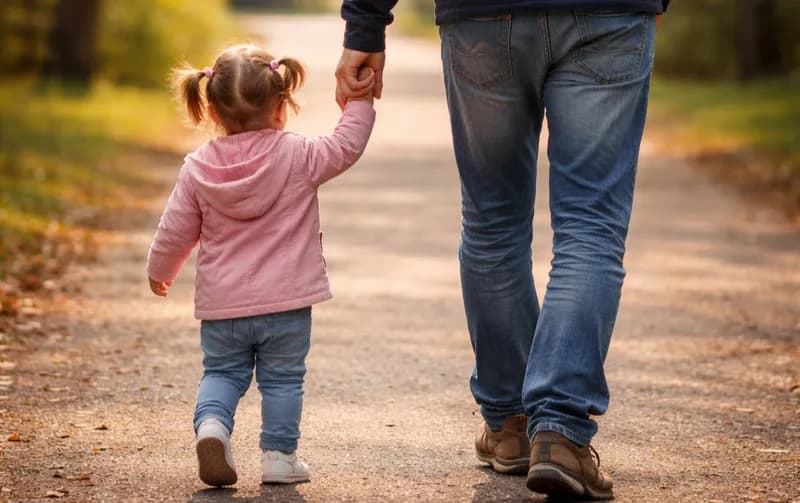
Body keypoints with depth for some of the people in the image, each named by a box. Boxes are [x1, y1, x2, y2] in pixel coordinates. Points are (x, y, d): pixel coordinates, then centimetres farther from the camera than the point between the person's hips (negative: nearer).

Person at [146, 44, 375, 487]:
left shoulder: (198, 168, -2)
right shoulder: (298, 156, -12)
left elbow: (175, 232, 4)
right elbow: (346, 146, -3)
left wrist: (159, 271, 21)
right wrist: (358, 102, 11)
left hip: (221, 303, 2)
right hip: (286, 301, -2)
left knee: (221, 372, 15)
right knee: (283, 378, 9)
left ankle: (211, 424, -11)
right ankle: (279, 455, 10)